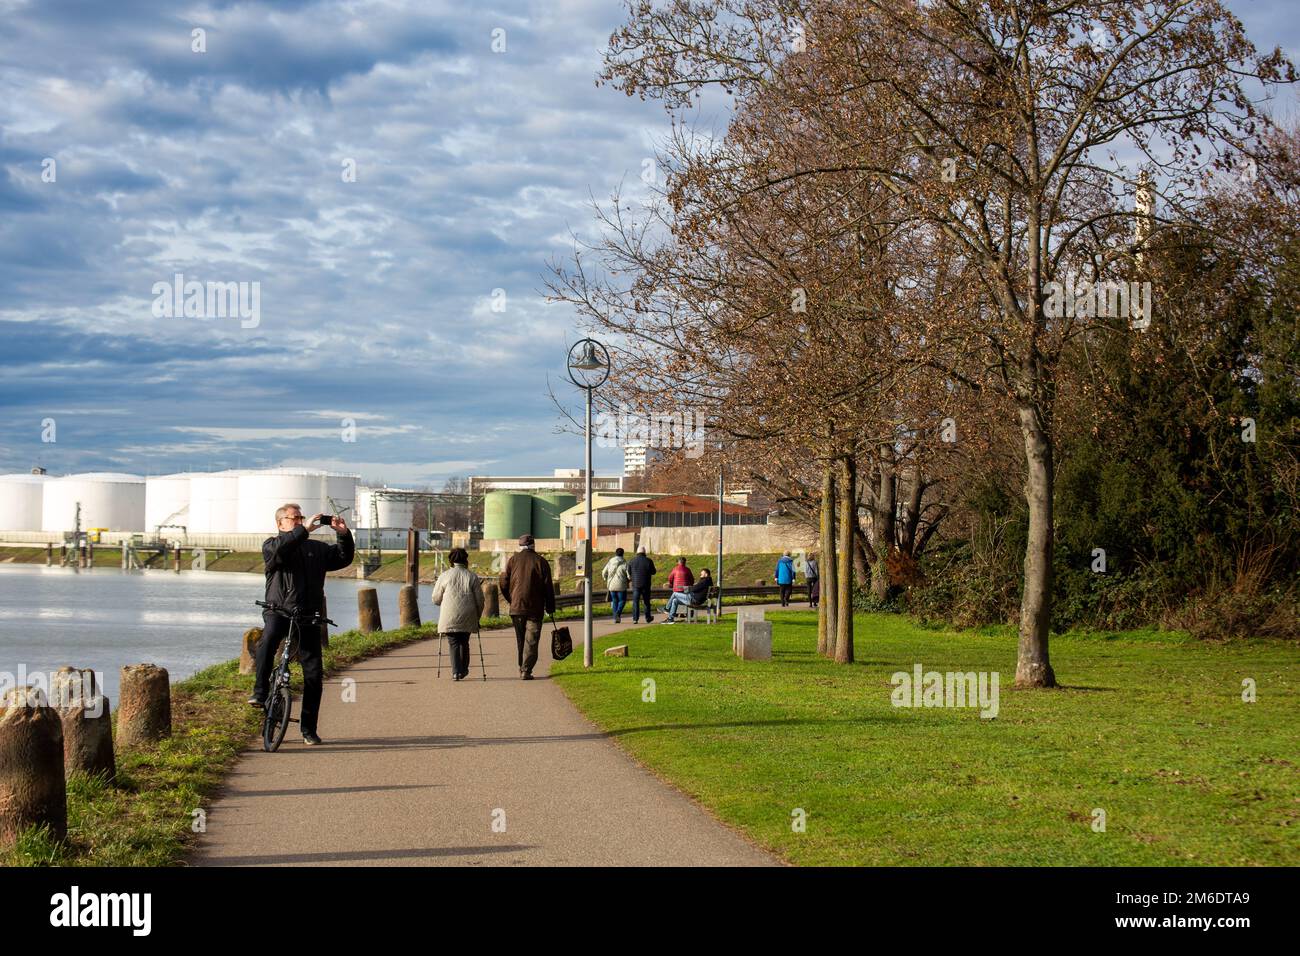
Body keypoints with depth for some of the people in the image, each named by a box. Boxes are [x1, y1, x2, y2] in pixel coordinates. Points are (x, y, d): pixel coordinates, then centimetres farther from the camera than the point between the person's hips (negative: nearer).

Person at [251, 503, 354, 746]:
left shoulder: (317, 549, 19)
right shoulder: (270, 545, 6)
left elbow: (343, 558, 11)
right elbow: (278, 549, -18)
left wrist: (344, 535, -4)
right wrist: (304, 530, -23)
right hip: (278, 611, -3)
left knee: (314, 673, -1)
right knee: (268, 638, -38)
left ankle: (308, 729, 9)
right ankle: (260, 693, -30)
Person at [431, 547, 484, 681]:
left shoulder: (444, 576, 0)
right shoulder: (472, 577, 2)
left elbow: (436, 599, 5)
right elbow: (479, 600, 4)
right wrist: (477, 616, 17)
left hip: (449, 617, -1)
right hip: (467, 618, 2)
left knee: (453, 643, 2)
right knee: (464, 642, 17)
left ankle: (456, 672, -8)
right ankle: (464, 670, 25)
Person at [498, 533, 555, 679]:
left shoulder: (513, 560, 3)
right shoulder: (541, 562, -1)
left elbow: (503, 582, 3)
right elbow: (548, 587, -2)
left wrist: (510, 599, 18)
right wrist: (550, 608, 5)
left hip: (516, 607, 2)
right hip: (535, 608, -2)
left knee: (520, 639, 16)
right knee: (531, 640, -1)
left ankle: (522, 667, 21)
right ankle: (526, 670, -10)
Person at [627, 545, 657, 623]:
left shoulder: (632, 561, -3)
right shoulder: (648, 561, -7)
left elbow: (629, 573, 4)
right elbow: (653, 572, 1)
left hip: (635, 584, 0)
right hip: (646, 585, 0)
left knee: (635, 602, 3)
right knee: (647, 601, 13)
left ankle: (635, 618, -5)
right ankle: (648, 618, 22)